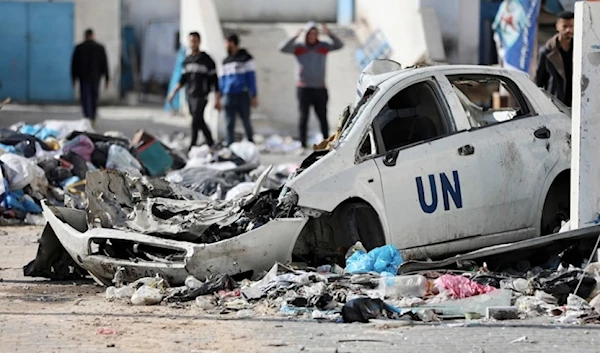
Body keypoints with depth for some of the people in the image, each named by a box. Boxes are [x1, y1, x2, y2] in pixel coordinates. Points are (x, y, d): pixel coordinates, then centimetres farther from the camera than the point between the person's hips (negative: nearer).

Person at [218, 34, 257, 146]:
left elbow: (251, 77, -1)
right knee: (230, 123, 2)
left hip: (242, 95, -4)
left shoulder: (246, 58, 1)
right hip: (229, 95, 4)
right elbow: (222, 79, 20)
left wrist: (254, 96, -5)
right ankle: (229, 145, 3)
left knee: (246, 121, 2)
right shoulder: (226, 61, 17)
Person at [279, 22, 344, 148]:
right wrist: (295, 37, -25)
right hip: (304, 89, -1)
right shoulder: (299, 48, 1)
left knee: (323, 117, 0)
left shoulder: (323, 47, 6)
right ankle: (302, 143, 2)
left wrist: (330, 34, -21)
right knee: (303, 117, -1)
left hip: (320, 89, 1)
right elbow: (283, 48, -12)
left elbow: (339, 45, -5)